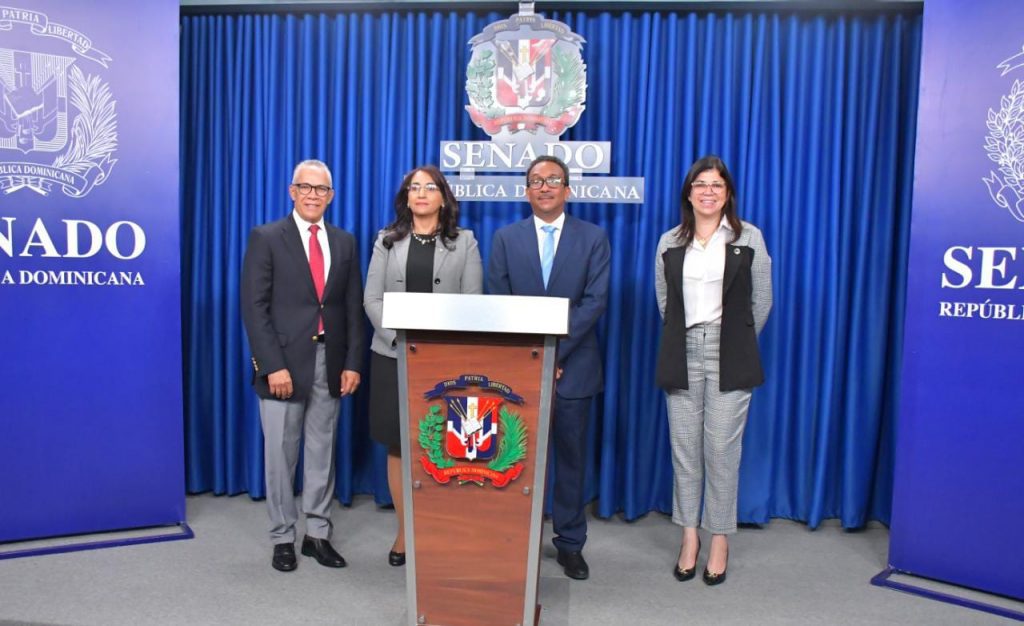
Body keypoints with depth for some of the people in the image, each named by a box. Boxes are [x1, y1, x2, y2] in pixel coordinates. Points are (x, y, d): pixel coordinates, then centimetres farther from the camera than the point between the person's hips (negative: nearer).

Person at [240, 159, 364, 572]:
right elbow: (254, 307, -8)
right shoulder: (266, 238, -2)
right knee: (280, 454, 6)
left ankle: (317, 534, 24)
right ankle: (283, 538, 21)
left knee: (322, 452, 11)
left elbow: (353, 308, 8)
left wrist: (353, 363, 0)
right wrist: (273, 365, -15)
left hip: (330, 363, 4)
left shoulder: (345, 242, 9)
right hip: (283, 363, -3)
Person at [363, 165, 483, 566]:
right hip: (394, 356, 2)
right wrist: (400, 337, -11)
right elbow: (372, 299, 3)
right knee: (398, 447, 5)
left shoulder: (464, 241, 7)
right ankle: (405, 531, 18)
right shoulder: (387, 240, 10)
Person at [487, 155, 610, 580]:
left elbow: (596, 300, -6)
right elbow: (498, 303, 1)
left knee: (571, 456, 9)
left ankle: (570, 542, 22)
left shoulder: (594, 238, 3)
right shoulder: (506, 238, 6)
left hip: (573, 366, 0)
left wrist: (555, 350, -14)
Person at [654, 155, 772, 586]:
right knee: (684, 448, 6)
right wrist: (682, 339, 12)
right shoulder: (670, 243, 8)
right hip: (682, 354, 2)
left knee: (722, 449, 1)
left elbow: (762, 300, 6)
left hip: (729, 357, -2)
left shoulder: (749, 239, 2)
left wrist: (738, 343, 9)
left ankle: (720, 539, 16)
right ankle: (689, 535, 19)